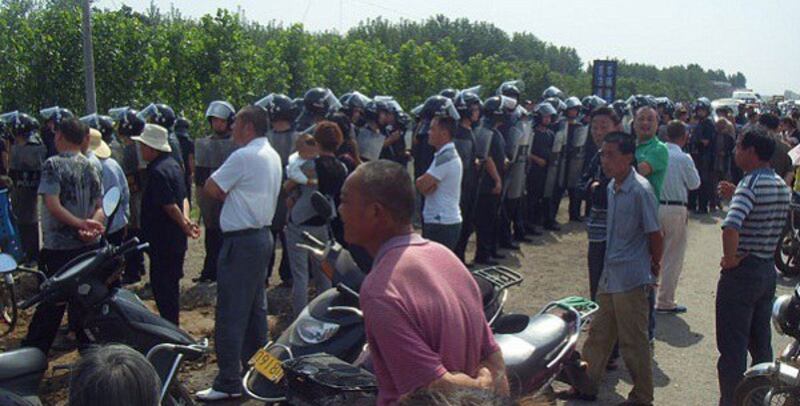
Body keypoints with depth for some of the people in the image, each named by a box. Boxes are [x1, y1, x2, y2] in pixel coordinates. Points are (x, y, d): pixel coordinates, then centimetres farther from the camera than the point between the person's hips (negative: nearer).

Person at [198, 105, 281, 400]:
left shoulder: (243, 157, -17)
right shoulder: (273, 156, 12)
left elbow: (211, 188, -14)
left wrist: (226, 194, 4)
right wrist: (231, 194, 1)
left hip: (241, 241, -10)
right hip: (263, 235, 10)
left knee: (230, 313, -4)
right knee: (256, 307, 19)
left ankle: (229, 382, 1)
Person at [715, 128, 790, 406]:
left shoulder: (751, 184, -18)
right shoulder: (782, 186, 7)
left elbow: (731, 225, -35)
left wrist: (730, 258, -21)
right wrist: (736, 196, 14)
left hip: (742, 270, -8)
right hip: (768, 270, 9)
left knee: (732, 347, 0)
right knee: (761, 344, 20)